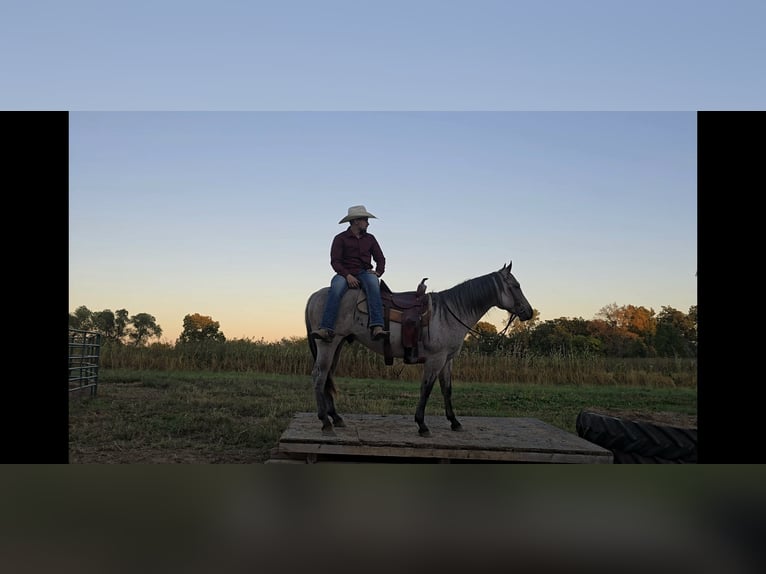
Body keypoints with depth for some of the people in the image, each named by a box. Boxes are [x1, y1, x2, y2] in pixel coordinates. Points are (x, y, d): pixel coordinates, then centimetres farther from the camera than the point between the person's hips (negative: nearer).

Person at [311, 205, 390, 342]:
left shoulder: (370, 238, 18)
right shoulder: (340, 238, 5)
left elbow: (380, 258, 17)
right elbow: (335, 261, -5)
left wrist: (378, 272, -5)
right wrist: (347, 276, -20)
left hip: (364, 273, 2)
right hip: (345, 274, -2)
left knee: (373, 282, -34)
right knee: (336, 288, -36)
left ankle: (377, 327, -47)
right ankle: (326, 330, -44)